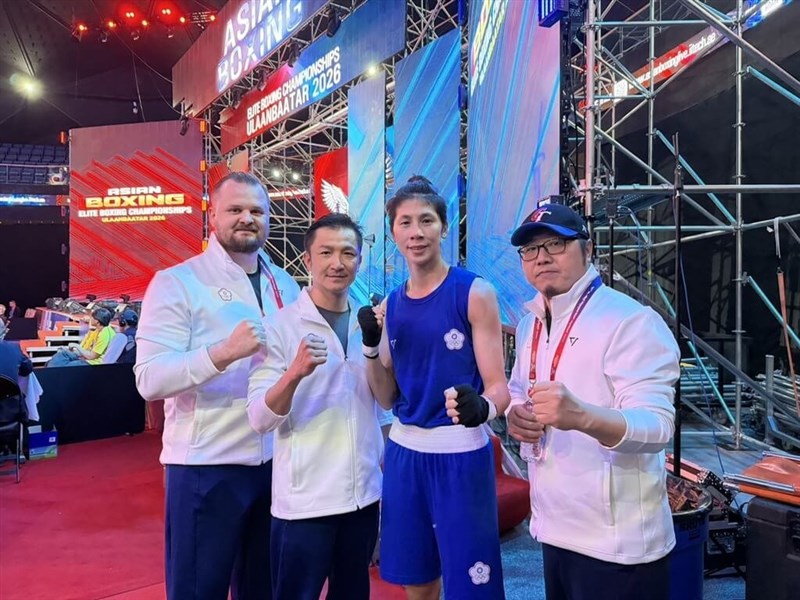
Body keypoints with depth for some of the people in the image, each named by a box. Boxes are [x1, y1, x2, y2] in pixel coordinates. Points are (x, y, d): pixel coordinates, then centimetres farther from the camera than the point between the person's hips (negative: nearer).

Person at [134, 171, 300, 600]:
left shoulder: (285, 285, 9)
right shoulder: (176, 282, -8)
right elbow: (149, 379, -18)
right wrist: (223, 352, -30)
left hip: (277, 461, 5)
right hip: (206, 466, -5)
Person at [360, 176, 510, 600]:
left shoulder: (475, 293, -8)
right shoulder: (391, 305, 6)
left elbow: (498, 387, -11)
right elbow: (386, 398, 8)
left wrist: (481, 408, -33)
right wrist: (371, 345, -7)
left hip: (460, 454, -5)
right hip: (404, 452, 5)